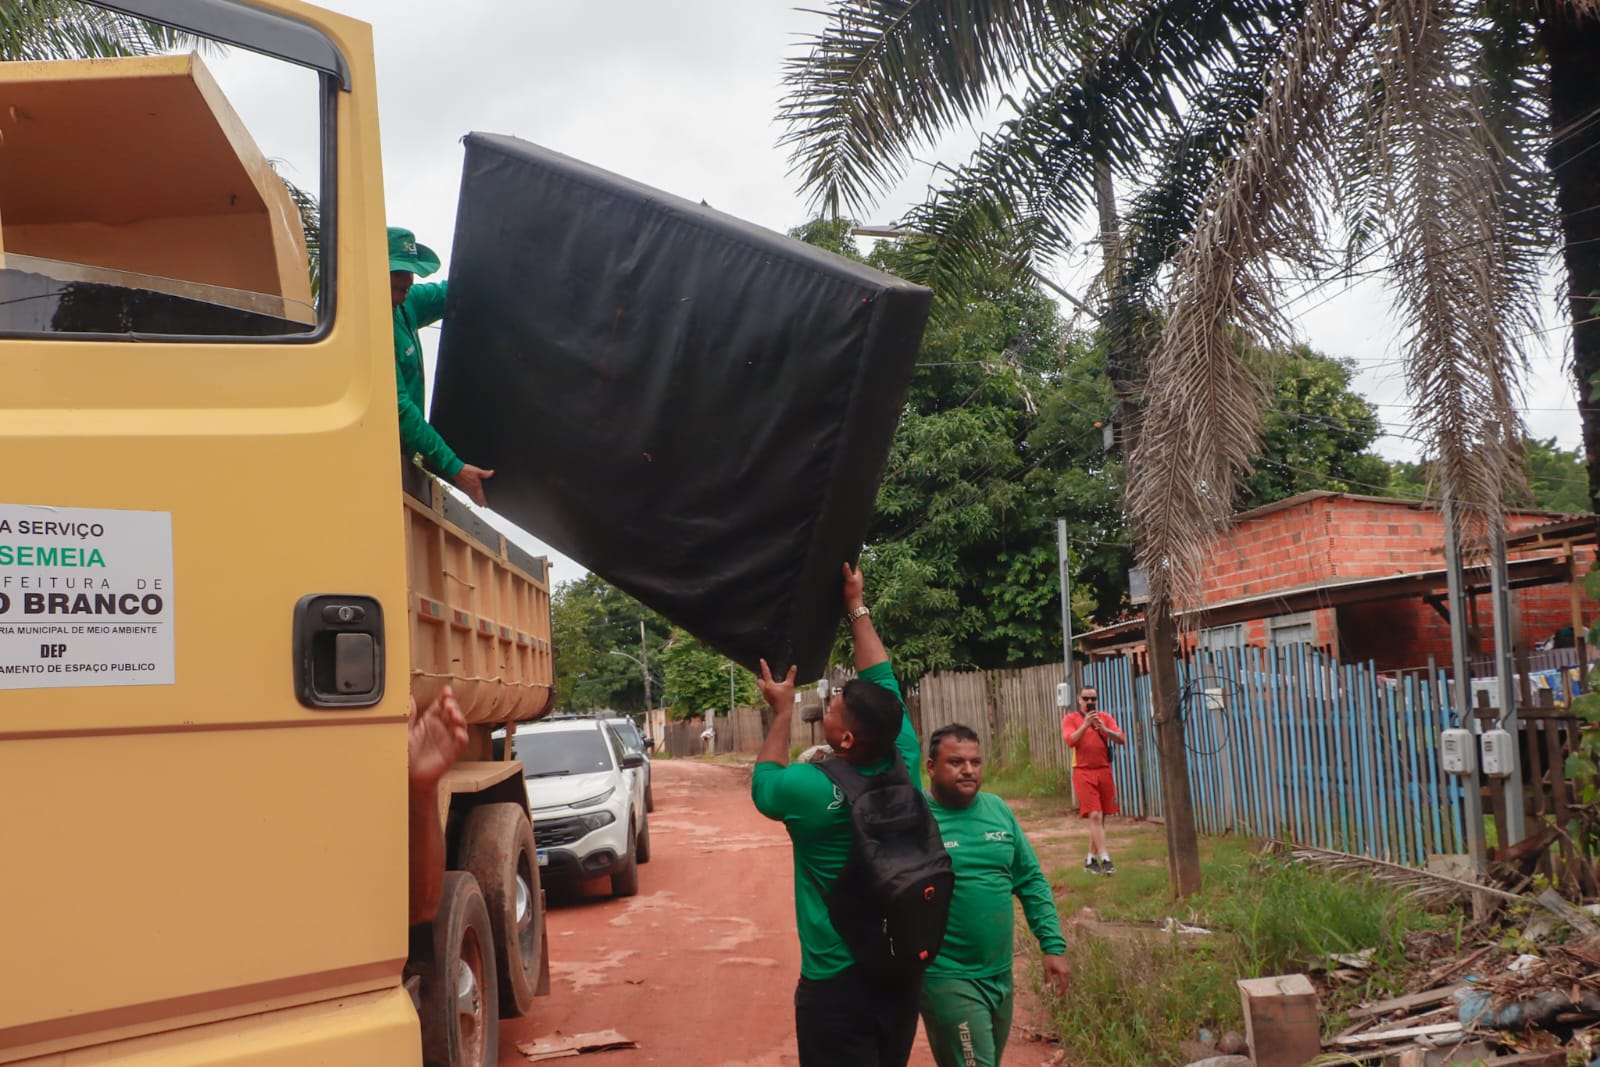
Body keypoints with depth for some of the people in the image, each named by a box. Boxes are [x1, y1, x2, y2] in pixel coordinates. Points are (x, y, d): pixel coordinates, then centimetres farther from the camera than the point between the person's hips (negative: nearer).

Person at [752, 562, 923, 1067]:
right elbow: (881, 680, 5)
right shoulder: (905, 768, -9)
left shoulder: (815, 790, -22)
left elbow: (764, 784, 2)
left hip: (837, 984, -5)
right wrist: (856, 606, 14)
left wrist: (782, 711, 9)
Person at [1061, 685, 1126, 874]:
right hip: (1083, 773, -4)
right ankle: (1105, 859, -16)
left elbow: (1121, 739, -2)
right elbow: (1070, 740, -14)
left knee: (1100, 818, 9)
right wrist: (1085, 724, -22)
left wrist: (1104, 729, -18)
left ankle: (1091, 858, 21)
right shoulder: (1070, 719, 3)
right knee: (1094, 816, -13)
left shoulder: (1105, 717, 9)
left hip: (1104, 771, 4)